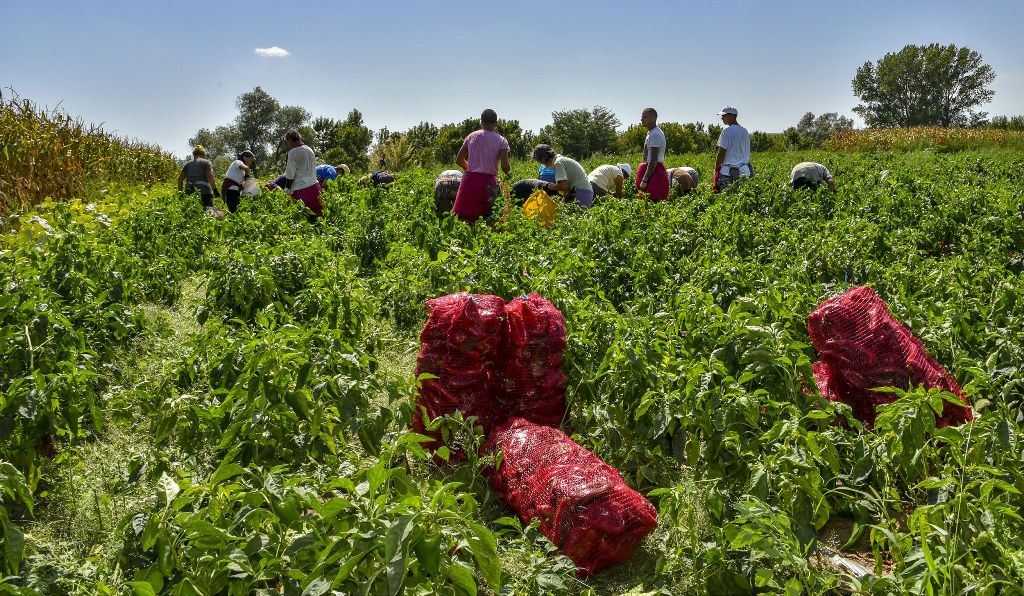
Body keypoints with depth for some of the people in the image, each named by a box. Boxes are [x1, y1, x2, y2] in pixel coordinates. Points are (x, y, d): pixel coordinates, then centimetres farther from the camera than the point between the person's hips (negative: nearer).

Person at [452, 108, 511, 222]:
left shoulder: (471, 136, 10)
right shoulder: (501, 141, 1)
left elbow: (459, 160, 14)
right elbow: (505, 166, -9)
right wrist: (508, 173, 13)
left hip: (470, 180, 2)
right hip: (489, 182, -2)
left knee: (465, 218, -2)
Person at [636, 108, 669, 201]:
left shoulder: (654, 135, -16)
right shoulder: (651, 132, 16)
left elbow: (653, 160, -21)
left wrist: (644, 180, -22)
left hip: (653, 170, -10)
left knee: (652, 199, -12)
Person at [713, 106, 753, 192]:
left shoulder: (727, 131, -9)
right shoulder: (745, 131, 14)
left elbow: (721, 153, -10)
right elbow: (747, 152, 17)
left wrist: (716, 169, -2)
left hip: (729, 172, -7)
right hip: (744, 171, 7)